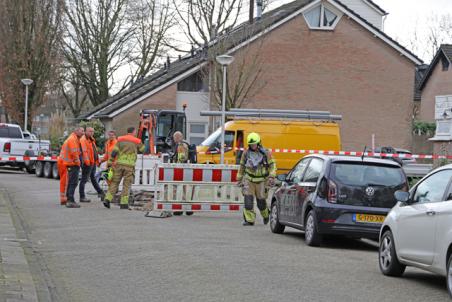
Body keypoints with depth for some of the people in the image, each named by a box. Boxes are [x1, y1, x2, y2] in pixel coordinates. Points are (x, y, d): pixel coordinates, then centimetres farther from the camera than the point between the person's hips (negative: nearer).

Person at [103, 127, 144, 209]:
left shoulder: (120, 140, 7)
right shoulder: (136, 141, 3)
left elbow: (114, 152, 0)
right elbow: (142, 150, 18)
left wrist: (109, 162, 2)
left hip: (119, 164, 2)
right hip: (129, 165, -2)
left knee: (114, 183, 8)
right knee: (126, 185, 4)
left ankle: (107, 199, -2)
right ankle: (123, 203, -2)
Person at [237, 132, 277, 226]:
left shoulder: (265, 153, -9)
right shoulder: (246, 153, -2)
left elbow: (272, 165, -3)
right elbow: (242, 166, 10)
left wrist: (271, 177, -16)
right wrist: (239, 179, 14)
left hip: (261, 181, -1)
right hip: (249, 180, 1)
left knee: (261, 201, 5)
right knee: (248, 200, -13)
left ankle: (266, 215, 35)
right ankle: (249, 220, -10)